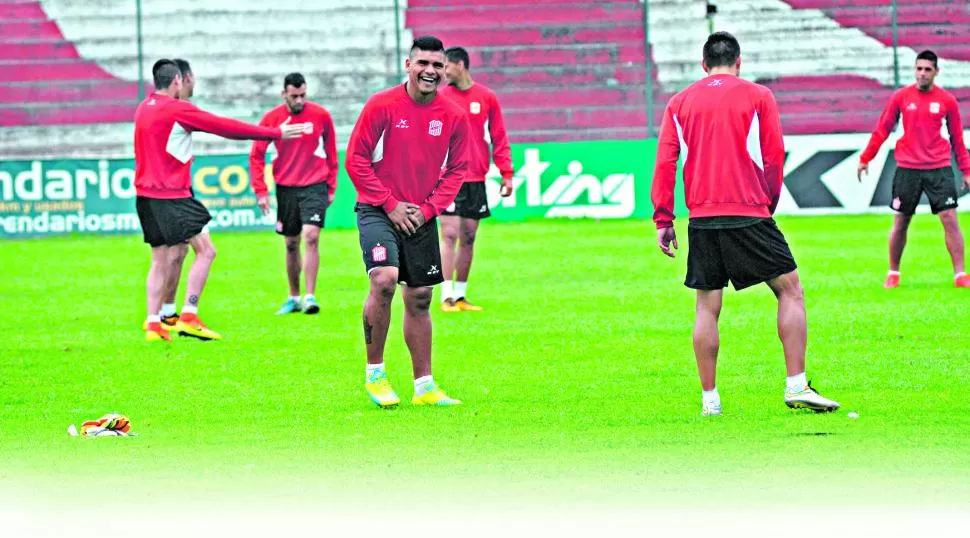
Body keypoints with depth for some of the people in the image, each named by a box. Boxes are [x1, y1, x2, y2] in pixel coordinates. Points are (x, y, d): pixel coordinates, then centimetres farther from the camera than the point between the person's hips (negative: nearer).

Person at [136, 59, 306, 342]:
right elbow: (226, 127, -10)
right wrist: (275, 133, -3)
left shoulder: (143, 109, 11)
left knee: (161, 260, 12)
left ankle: (153, 324, 6)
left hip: (146, 196, 8)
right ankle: (188, 316, -10)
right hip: (172, 197, -8)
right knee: (205, 250, -4)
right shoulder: (178, 109, -12)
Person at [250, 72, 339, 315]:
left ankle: (310, 297, -15)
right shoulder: (272, 118, -3)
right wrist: (261, 190, -4)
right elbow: (256, 155, 2)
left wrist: (331, 187, 8)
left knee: (311, 237, -17)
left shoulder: (321, 115, -4)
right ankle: (294, 298, 22)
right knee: (291, 244, 9)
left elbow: (331, 152, 7)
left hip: (315, 185, -2)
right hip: (286, 187, 2)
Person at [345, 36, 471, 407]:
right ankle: (374, 373, -11)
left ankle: (424, 387, 19)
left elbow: (456, 169, 9)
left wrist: (428, 209, -5)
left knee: (419, 299, 10)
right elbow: (356, 159, -8)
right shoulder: (382, 106, -10)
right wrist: (390, 204, -12)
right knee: (383, 280, -25)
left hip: (421, 219, 4)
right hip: (378, 211, -4)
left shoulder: (454, 117, 1)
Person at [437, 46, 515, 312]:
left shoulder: (486, 98, 5)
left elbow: (499, 138, 7)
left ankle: (460, 296, 12)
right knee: (449, 235, -9)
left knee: (468, 239, 6)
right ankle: (447, 297, -9)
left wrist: (506, 173, 1)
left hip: (476, 179, 2)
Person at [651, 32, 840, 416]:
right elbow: (774, 157, 1)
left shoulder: (680, 103, 11)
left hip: (702, 218, 3)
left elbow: (665, 162, 5)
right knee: (790, 289, 5)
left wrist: (663, 219, 7)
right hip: (749, 212, -3)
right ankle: (796, 386, -5)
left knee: (707, 305, 9)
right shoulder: (758, 97, 3)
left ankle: (709, 399, 6)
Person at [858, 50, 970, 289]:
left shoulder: (947, 100, 2)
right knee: (900, 222, 5)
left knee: (950, 219, -7)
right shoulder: (901, 97, 2)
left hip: (939, 168, 0)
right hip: (907, 169, 0)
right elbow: (882, 130, 8)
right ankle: (893, 274, 19)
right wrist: (865, 159, 6)